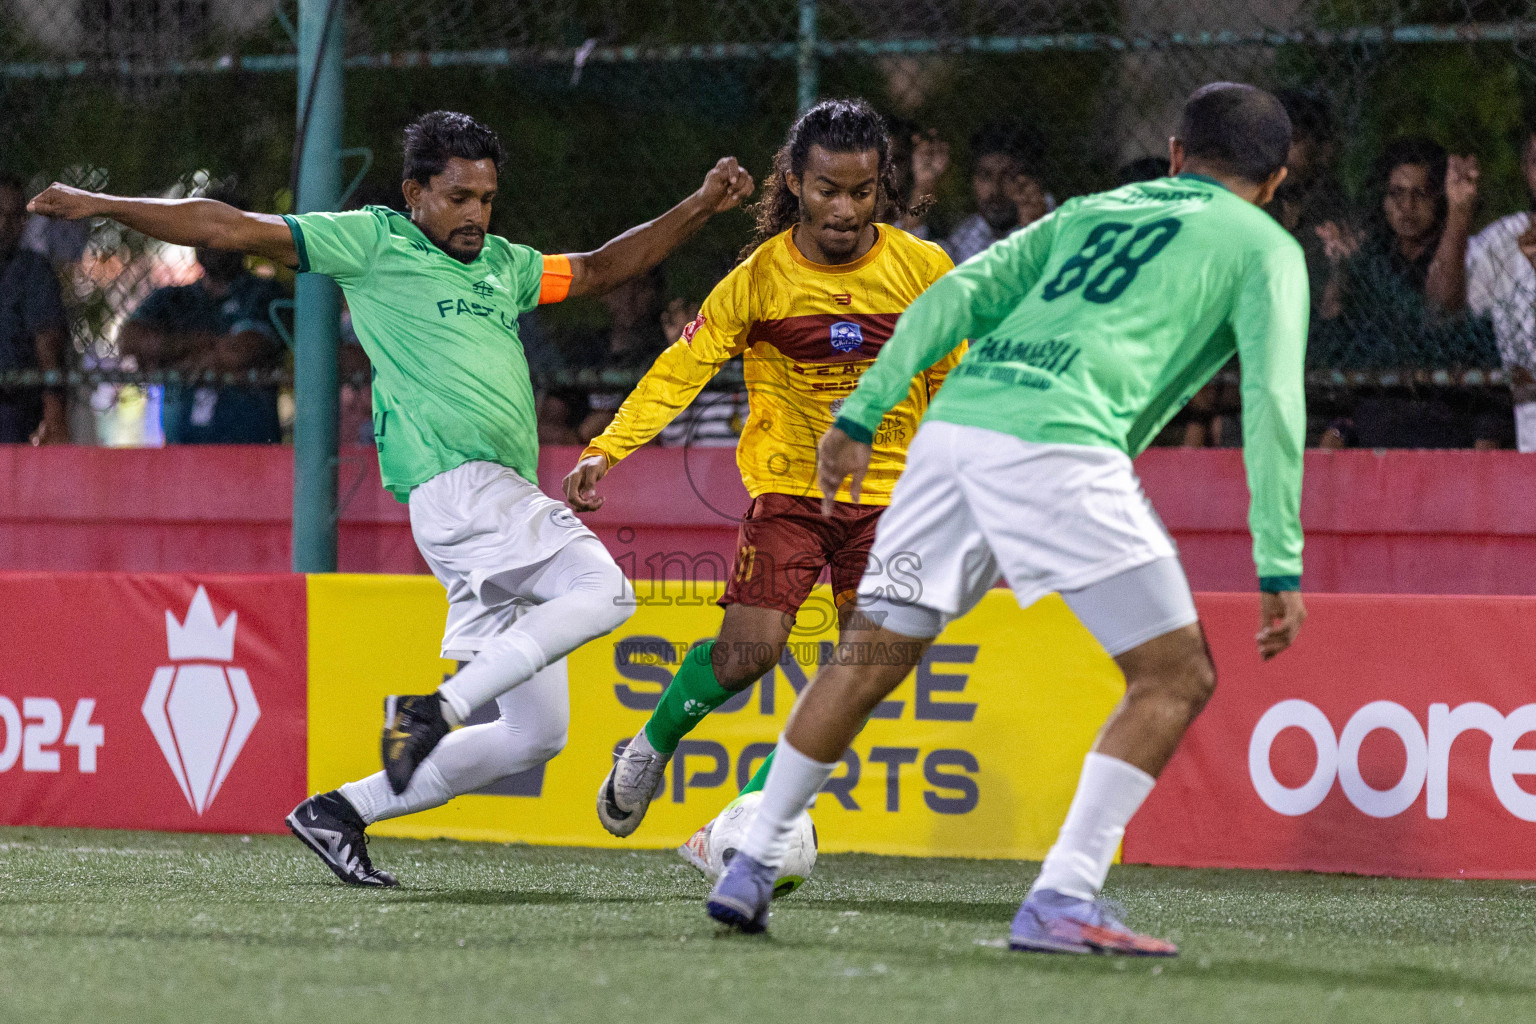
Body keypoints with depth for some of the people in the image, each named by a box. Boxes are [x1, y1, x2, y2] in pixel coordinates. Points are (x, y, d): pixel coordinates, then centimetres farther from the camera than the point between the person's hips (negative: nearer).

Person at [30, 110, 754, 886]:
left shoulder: (503, 266, 24)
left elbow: (599, 269, 36)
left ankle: (344, 812, 10)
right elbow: (232, 229, 3)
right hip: (456, 481, -8)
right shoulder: (374, 241, 4)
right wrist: (104, 207, 0)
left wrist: (699, 208, 29)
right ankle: (436, 711, -26)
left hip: (507, 497, 8)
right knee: (602, 592, -29)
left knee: (534, 734, 4)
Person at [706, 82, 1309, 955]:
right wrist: (1280, 569, 1)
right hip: (1059, 446, -6)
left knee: (870, 654, 20)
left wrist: (860, 416, 18)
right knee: (1176, 675, 3)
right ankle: (1062, 901, -9)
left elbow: (956, 296, 19)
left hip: (954, 425, 6)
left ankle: (751, 868, 24)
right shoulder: (1266, 248, 15)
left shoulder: (1095, 211, 30)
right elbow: (1273, 400, 2)